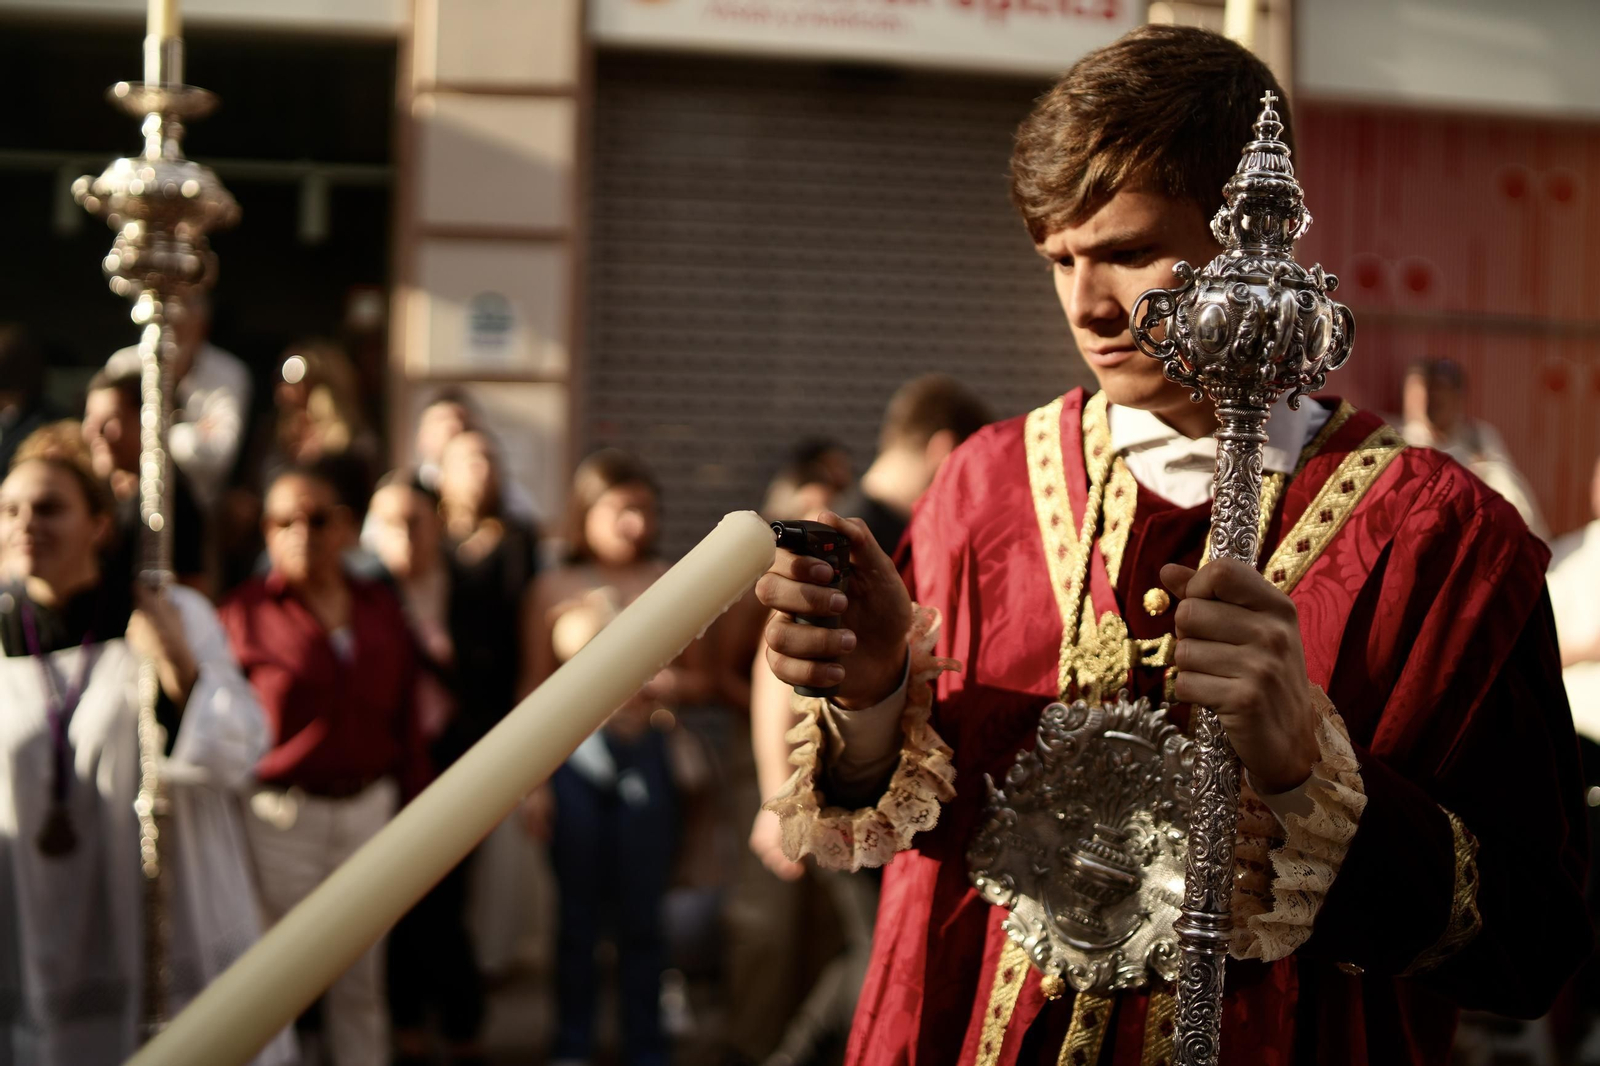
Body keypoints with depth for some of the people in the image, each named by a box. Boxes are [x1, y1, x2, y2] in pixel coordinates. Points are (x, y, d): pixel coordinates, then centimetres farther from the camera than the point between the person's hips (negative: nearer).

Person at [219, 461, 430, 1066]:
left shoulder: (380, 609, 8)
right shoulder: (245, 613, -4)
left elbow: (405, 720, 11)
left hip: (368, 808, 4)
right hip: (280, 817, -4)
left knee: (361, 985, 12)